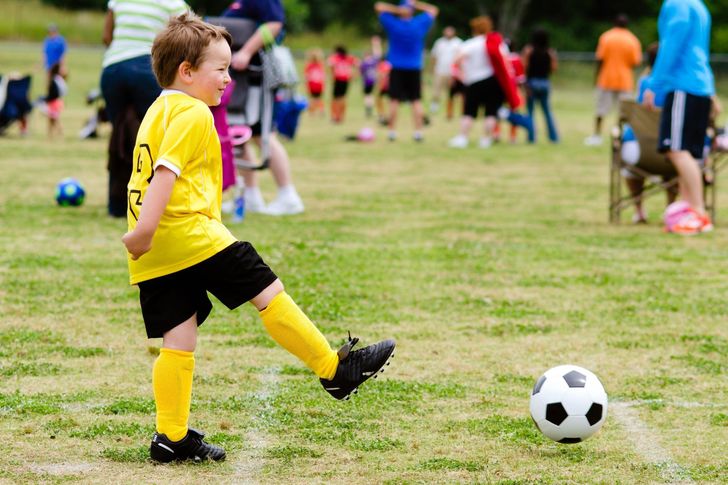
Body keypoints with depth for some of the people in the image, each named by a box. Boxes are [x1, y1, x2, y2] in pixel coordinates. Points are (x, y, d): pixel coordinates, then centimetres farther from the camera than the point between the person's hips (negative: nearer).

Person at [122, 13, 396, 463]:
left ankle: (172, 436, 5)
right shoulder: (192, 114, -8)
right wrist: (144, 230, -26)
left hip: (155, 257, 9)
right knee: (269, 292, 0)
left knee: (179, 338, 8)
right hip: (191, 235, -9)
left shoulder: (157, 113, 22)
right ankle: (335, 369, 7)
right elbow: (166, 171, -19)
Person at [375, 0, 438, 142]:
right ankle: (418, 132, -3)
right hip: (414, 69, 1)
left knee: (394, 100, 1)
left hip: (397, 69, -1)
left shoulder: (393, 24, -6)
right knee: (416, 101, 2)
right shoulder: (420, 24, -2)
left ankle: (392, 132, 0)